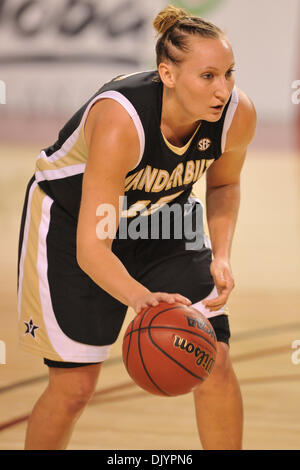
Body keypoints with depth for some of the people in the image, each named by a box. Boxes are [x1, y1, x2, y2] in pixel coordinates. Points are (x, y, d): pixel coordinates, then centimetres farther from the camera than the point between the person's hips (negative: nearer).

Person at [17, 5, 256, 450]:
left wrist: (221, 255, -12)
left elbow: (223, 183, 3)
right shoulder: (119, 122, -39)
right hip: (71, 220, -4)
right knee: (75, 386, -2)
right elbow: (91, 249, -39)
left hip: (163, 220, 5)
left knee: (214, 359, -7)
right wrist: (140, 298, -57)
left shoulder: (238, 114, -23)